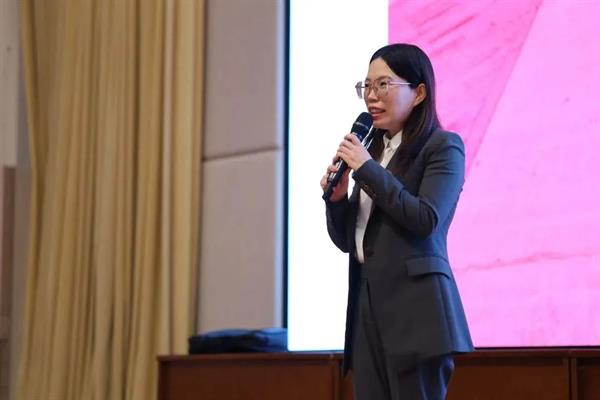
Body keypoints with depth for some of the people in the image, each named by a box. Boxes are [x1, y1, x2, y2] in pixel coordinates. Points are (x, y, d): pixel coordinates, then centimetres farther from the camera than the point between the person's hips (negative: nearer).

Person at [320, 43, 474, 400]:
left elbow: (426, 220, -16)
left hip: (415, 303, -7)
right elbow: (347, 240, 20)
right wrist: (337, 198, 0)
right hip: (368, 301, 7)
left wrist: (368, 169, -12)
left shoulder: (443, 147, -1)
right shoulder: (374, 151, 17)